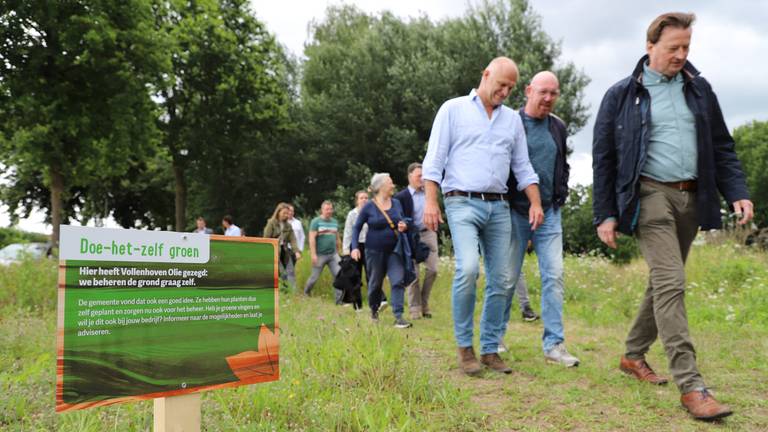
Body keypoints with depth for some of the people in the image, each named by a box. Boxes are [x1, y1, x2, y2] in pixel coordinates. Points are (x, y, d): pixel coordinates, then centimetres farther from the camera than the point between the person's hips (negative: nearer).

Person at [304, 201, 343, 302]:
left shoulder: (335, 222, 12)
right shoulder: (316, 221, -4)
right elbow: (312, 238, -10)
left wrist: (338, 252, 17)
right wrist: (313, 254, -16)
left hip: (333, 254, 4)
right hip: (320, 255, -4)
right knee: (314, 277, 7)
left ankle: (339, 300, -4)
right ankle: (305, 294, 32)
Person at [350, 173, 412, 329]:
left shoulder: (396, 203, 4)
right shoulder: (368, 207, -7)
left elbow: (402, 221, 15)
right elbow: (357, 227, -1)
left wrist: (404, 226, -9)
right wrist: (355, 247, -11)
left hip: (394, 250, 2)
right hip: (375, 251, -2)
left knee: (398, 281, -13)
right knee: (375, 283, 12)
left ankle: (398, 317, -12)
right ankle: (374, 310, 37)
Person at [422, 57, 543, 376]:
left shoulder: (512, 119, 17)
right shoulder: (453, 109, 5)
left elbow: (523, 167, 18)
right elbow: (434, 159, -1)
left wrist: (535, 203, 6)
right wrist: (430, 200, -10)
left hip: (499, 206, 5)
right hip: (463, 203, -5)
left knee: (502, 279, 1)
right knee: (468, 269, -22)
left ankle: (490, 349, 12)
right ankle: (464, 346, -7)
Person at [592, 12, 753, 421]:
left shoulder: (699, 90, 13)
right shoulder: (622, 95, 1)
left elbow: (721, 148, 14)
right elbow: (603, 158, 2)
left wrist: (737, 193, 0)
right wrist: (605, 214, -3)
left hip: (691, 198, 5)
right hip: (650, 195, -5)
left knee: (663, 283, 12)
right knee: (671, 283, -14)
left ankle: (633, 355, 29)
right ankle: (690, 385, -12)